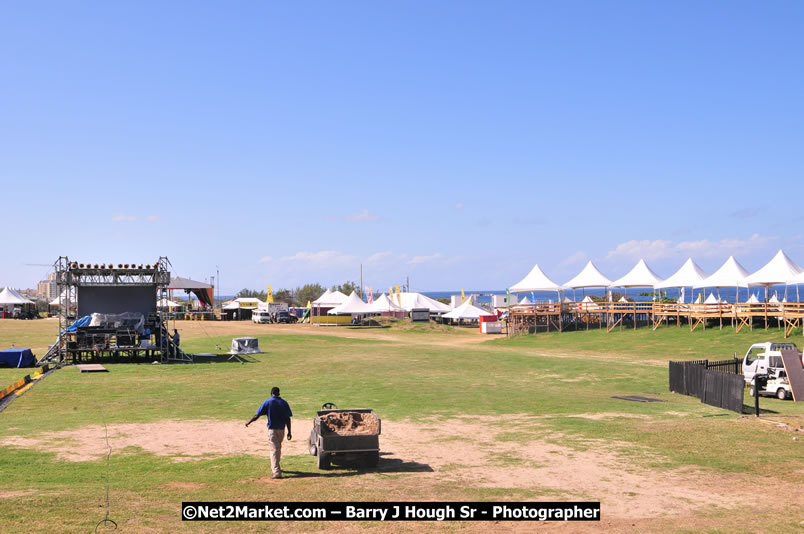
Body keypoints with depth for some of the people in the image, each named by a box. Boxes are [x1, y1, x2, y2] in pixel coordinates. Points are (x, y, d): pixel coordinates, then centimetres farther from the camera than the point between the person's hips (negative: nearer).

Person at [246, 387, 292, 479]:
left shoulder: (268, 402, -6)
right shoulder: (284, 403, 2)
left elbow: (257, 415, -6)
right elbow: (288, 418, -1)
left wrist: (249, 422, 10)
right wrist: (289, 432, 1)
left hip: (272, 430, -4)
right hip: (281, 429, 4)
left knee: (274, 450, -5)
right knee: (278, 448, 22)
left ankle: (276, 472, -13)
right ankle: (275, 467, 39)